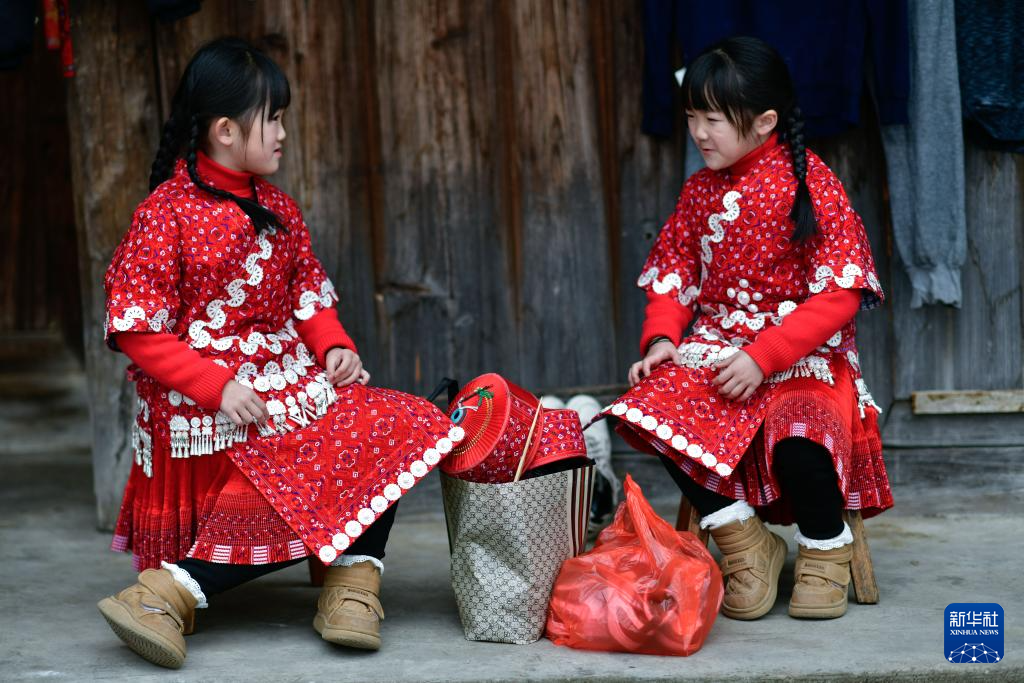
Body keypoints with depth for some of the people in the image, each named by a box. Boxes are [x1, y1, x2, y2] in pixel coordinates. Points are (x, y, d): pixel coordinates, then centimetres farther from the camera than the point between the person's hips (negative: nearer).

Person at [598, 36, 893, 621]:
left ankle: (826, 552, -3)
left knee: (798, 436, -36)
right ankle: (746, 542, -8)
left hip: (803, 353, -5)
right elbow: (673, 275, 16)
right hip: (716, 349, 6)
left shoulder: (812, 184, -8)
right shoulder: (701, 191, 11)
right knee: (650, 410, -24)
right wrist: (662, 339, -6)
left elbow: (840, 294, -13)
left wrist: (763, 357, -21)